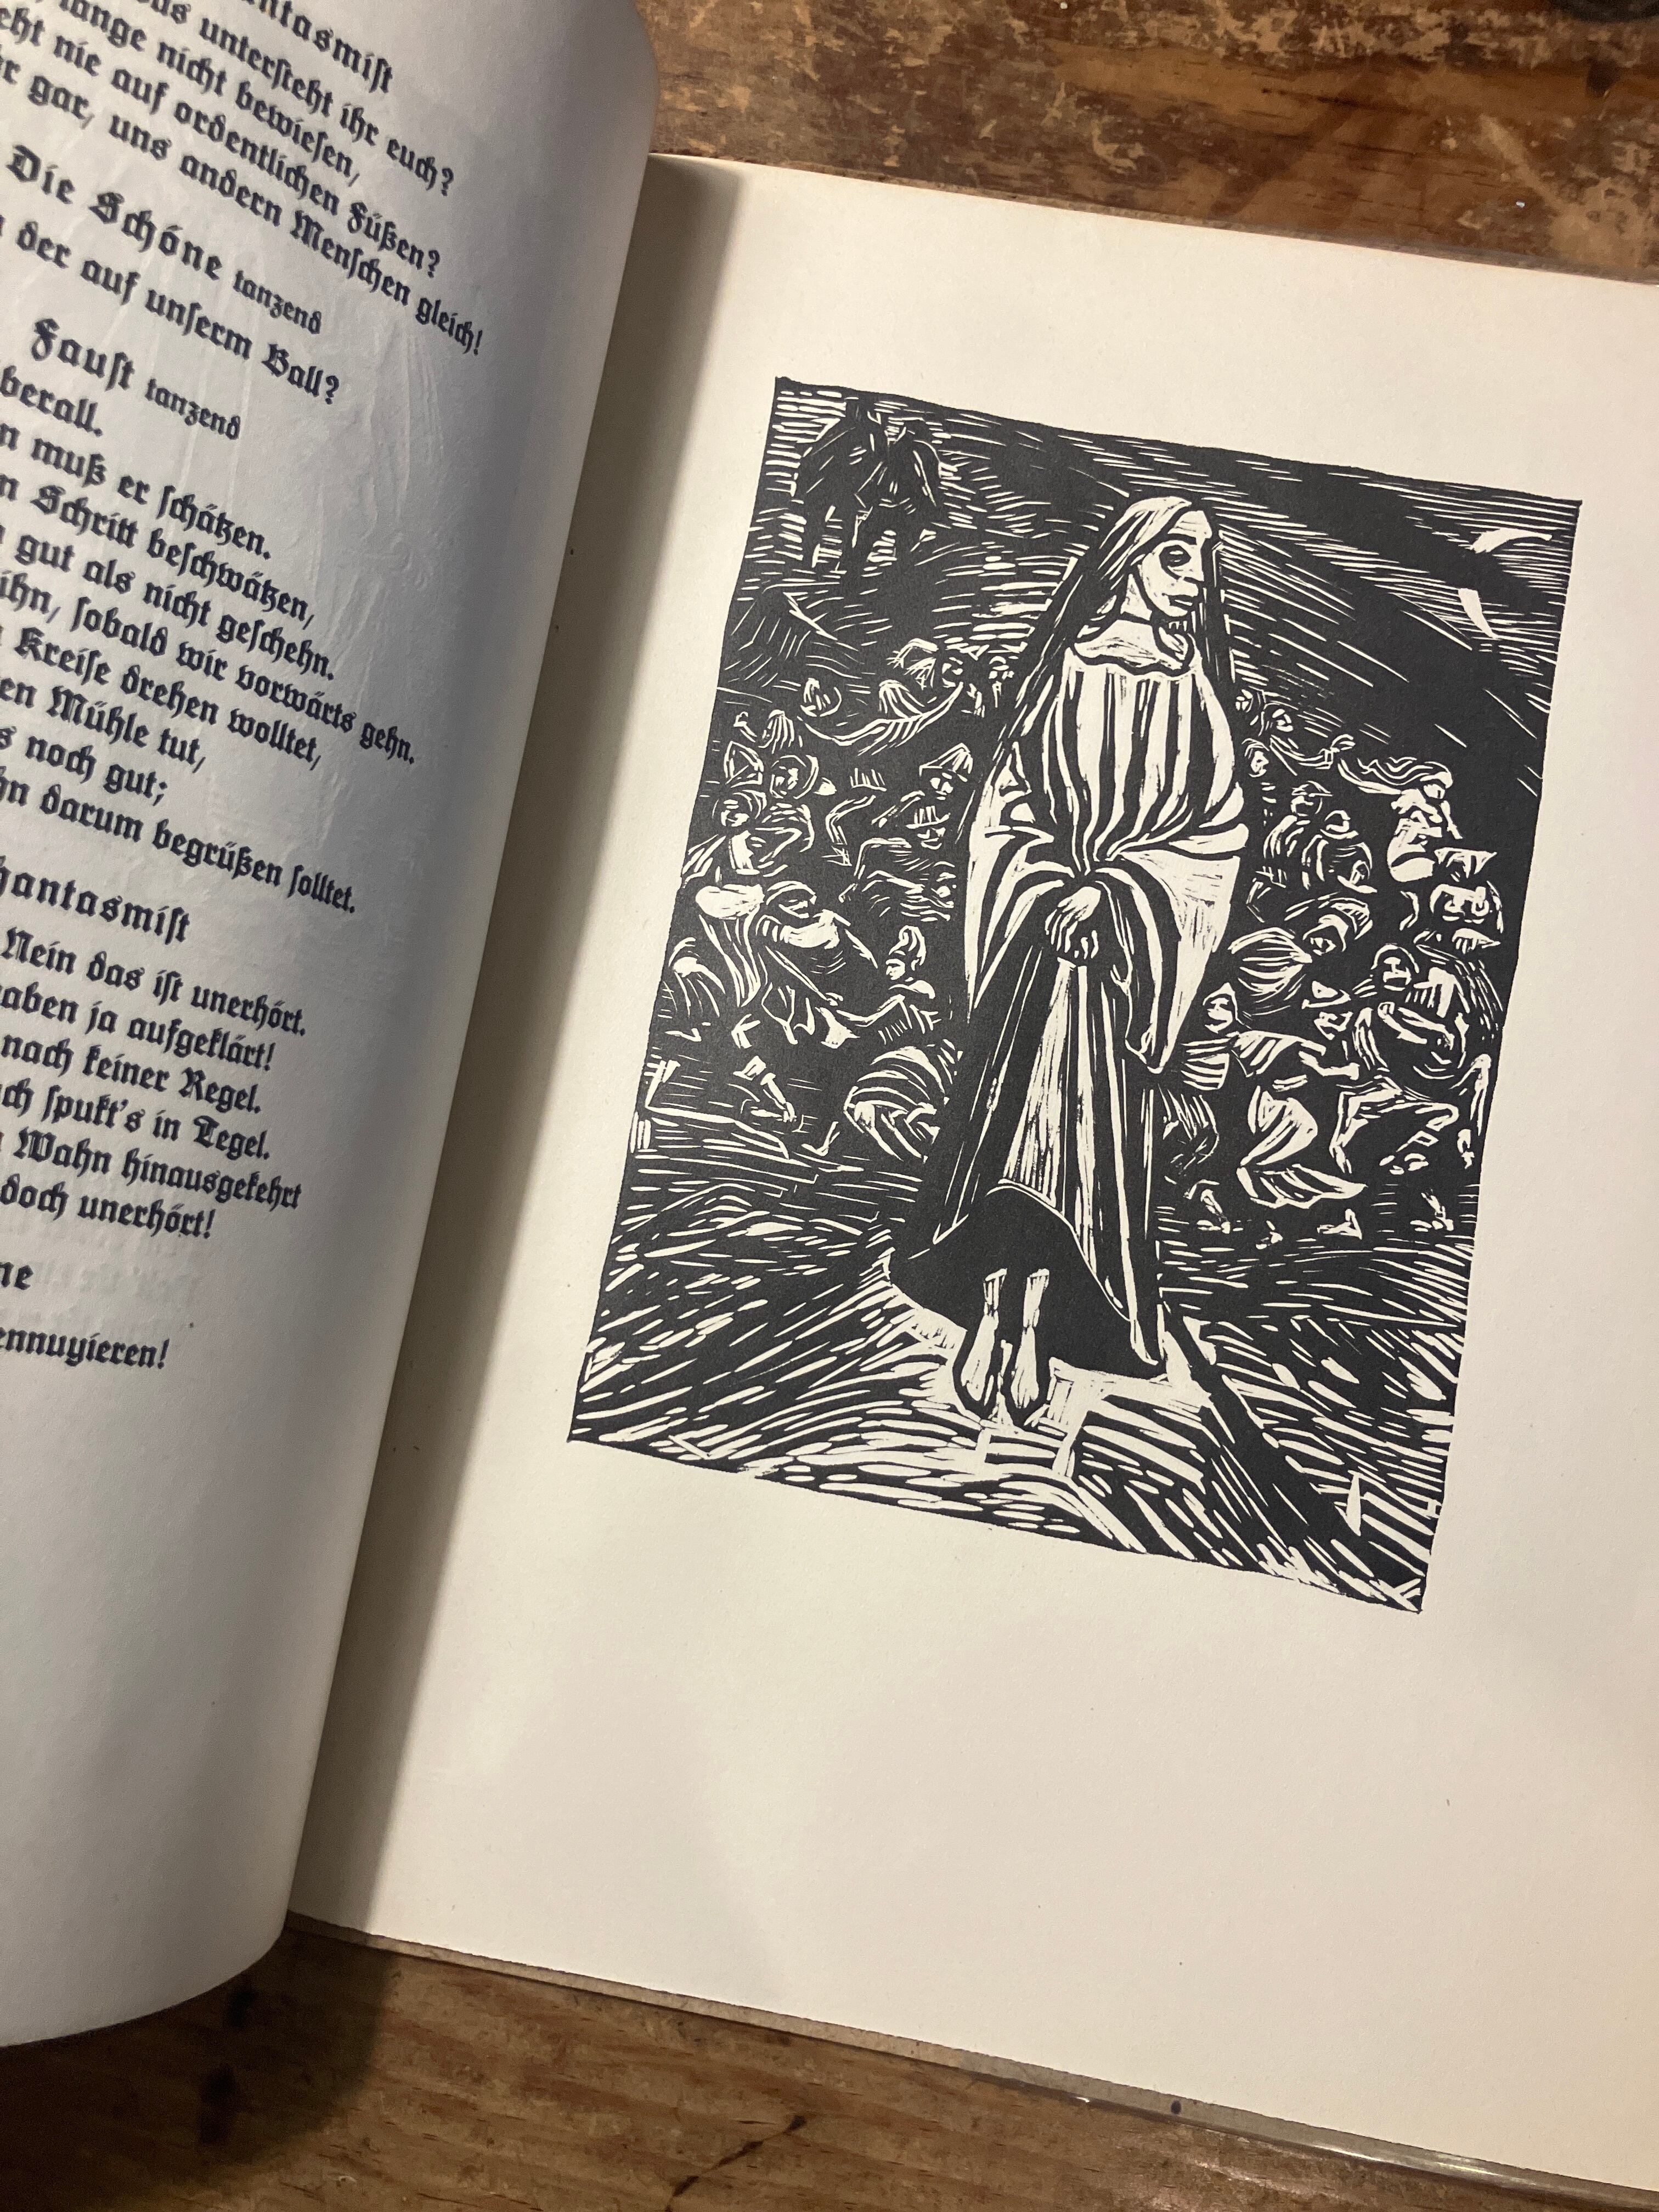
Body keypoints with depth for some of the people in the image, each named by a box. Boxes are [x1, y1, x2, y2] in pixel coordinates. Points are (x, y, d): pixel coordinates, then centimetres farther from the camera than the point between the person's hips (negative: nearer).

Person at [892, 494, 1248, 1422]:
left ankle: (1028, 1323, -13)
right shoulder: (1067, 667, 10)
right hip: (1038, 904, 0)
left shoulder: (1194, 688, 12)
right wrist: (1055, 889, -9)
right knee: (1023, 1076, -16)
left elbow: (1218, 829, 3)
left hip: (1141, 926, 0)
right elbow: (1012, 798, 7)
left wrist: (1112, 893, -10)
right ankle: (996, 1317, -14)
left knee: (1092, 1099, -14)